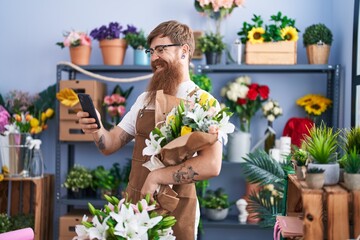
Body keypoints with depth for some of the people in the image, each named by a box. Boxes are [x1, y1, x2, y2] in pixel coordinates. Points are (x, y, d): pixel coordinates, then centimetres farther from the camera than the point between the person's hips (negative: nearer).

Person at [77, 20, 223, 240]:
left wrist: (157, 176, -22)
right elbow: (111, 145, 11)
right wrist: (97, 130, -10)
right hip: (134, 204, 6)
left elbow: (211, 165, -24)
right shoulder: (145, 100, 10)